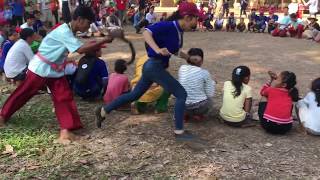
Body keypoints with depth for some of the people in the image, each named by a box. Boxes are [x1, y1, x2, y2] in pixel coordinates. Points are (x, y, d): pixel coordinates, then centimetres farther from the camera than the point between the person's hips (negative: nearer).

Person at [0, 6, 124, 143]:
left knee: (64, 97, -5)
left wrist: (96, 47, -5)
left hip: (55, 70, 8)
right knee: (23, 94, 10)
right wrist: (107, 39, -42)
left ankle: (65, 131, -6)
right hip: (40, 68, -8)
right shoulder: (64, 32, -29)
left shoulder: (70, 33, 2)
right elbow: (81, 50, -39)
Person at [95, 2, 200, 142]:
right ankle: (179, 132, 3)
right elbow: (146, 32, -28)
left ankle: (103, 111, 28)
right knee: (181, 94, -5)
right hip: (155, 66, -10)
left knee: (134, 95, 18)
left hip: (153, 67, 10)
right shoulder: (168, 26, -16)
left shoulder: (178, 31, 10)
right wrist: (157, 50, -42)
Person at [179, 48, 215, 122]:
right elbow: (210, 94, -4)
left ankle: (187, 114, 11)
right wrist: (212, 83, 15)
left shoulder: (182, 69, 0)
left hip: (182, 106, 3)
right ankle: (197, 114, 7)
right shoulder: (204, 73, -9)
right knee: (209, 100, 31)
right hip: (199, 107, -2)